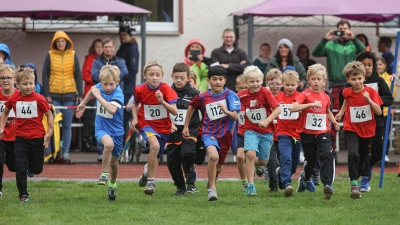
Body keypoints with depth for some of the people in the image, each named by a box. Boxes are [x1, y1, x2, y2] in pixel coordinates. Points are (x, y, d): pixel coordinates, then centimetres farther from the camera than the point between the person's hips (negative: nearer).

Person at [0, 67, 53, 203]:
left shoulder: (39, 99, -13)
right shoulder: (13, 99, -5)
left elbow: (49, 115, -2)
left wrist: (49, 132, -6)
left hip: (37, 137, -1)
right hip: (21, 138, 1)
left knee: (37, 169, 9)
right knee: (20, 167, -6)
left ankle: (30, 168, 45)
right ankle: (23, 195, 4)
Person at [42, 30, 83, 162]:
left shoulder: (73, 55, 5)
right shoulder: (50, 55, 3)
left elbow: (78, 75, 7)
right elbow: (45, 75, 2)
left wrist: (80, 94, 2)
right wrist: (46, 94, -5)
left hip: (69, 95, 1)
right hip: (54, 95, -1)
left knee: (67, 125, 2)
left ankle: (66, 152, 5)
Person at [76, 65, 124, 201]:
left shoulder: (118, 94, -22)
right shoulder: (99, 87, -7)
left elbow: (112, 109, -42)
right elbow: (92, 91, 21)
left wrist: (98, 96, -34)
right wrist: (83, 104, 31)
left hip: (116, 131, -1)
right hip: (101, 129, 1)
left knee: (114, 162, 15)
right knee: (109, 143, -35)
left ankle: (112, 184, 44)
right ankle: (104, 175, -24)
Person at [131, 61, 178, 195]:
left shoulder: (166, 90, -16)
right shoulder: (140, 90, -10)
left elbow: (175, 112, -24)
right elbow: (135, 104, 12)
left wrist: (162, 101, -38)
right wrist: (135, 119, -4)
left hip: (163, 127, 2)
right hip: (146, 124, -2)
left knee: (156, 156, 16)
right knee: (155, 145, -31)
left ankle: (148, 170, 55)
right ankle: (150, 181, -20)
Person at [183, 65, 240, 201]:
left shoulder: (230, 95, -8)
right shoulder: (203, 97, -3)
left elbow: (235, 117, -14)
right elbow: (191, 106, 16)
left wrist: (226, 111, -35)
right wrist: (186, 127, 18)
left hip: (225, 134, 1)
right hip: (209, 132, -1)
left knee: (218, 166, 16)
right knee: (213, 156, -30)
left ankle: (211, 182, 51)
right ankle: (212, 189, -19)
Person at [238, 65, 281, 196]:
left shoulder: (265, 92, -12)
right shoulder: (242, 96, -5)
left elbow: (277, 109, -16)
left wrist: (267, 121, -27)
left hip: (266, 131, 0)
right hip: (251, 130, 0)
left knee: (263, 162, 6)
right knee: (250, 154, -24)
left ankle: (253, 162, 45)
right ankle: (251, 185, -15)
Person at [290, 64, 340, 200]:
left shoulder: (325, 97, 7)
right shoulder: (305, 95, -9)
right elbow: (293, 108, -26)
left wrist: (334, 122, 10)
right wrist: (311, 104, -34)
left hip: (323, 133, 2)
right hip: (307, 133, -2)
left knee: (326, 155, -20)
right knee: (310, 159, 13)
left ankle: (328, 185, -26)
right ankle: (305, 177, 46)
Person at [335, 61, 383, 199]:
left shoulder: (370, 92, -11)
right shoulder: (347, 92, -4)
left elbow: (379, 112, -18)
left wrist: (369, 99, -30)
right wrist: (341, 112, 16)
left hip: (367, 131, 1)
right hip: (352, 130, -1)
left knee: (362, 158, 15)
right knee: (353, 154, -26)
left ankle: (356, 179, 38)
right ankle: (354, 184, -28)